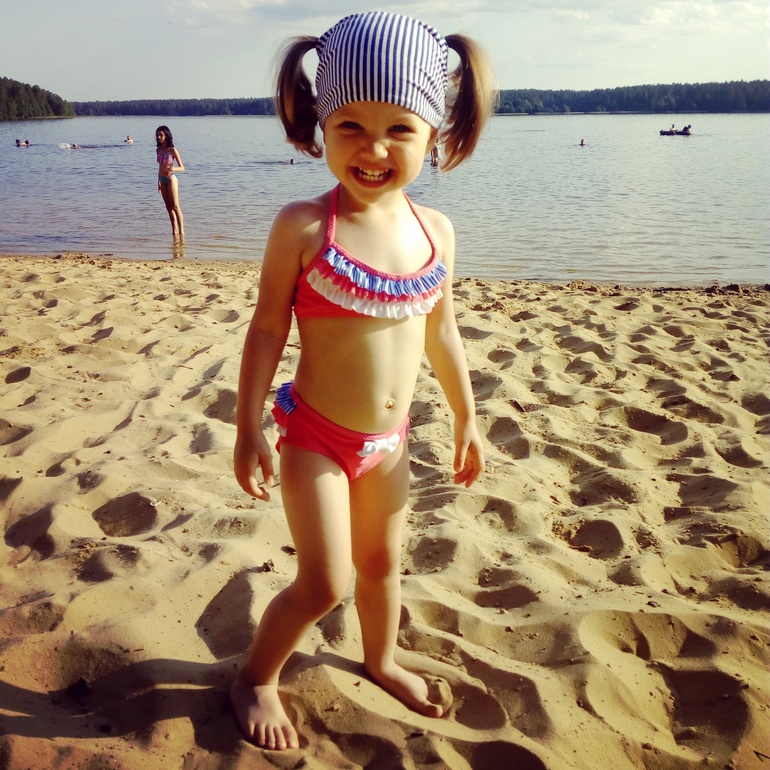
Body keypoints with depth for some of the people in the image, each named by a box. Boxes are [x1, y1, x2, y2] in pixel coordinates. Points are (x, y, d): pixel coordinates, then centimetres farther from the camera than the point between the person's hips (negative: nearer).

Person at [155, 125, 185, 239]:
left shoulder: (173, 150, -10)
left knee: (175, 206, -8)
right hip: (162, 180, 6)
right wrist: (159, 181, 18)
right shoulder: (158, 150, 8)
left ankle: (181, 231, -5)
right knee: (169, 207, 8)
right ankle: (175, 231, 14)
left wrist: (173, 168, -31)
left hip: (171, 179, -6)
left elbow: (182, 167, -10)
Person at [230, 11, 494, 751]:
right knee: (324, 584, -1)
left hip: (389, 439, 5)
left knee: (382, 561, 22)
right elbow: (266, 329, -13)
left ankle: (381, 659, 49)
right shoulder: (303, 227, -19)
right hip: (314, 435, -5)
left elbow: (441, 332, 7)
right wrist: (249, 430, -11)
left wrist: (466, 419, 12)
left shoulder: (435, 231, -5)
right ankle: (255, 677, 27)